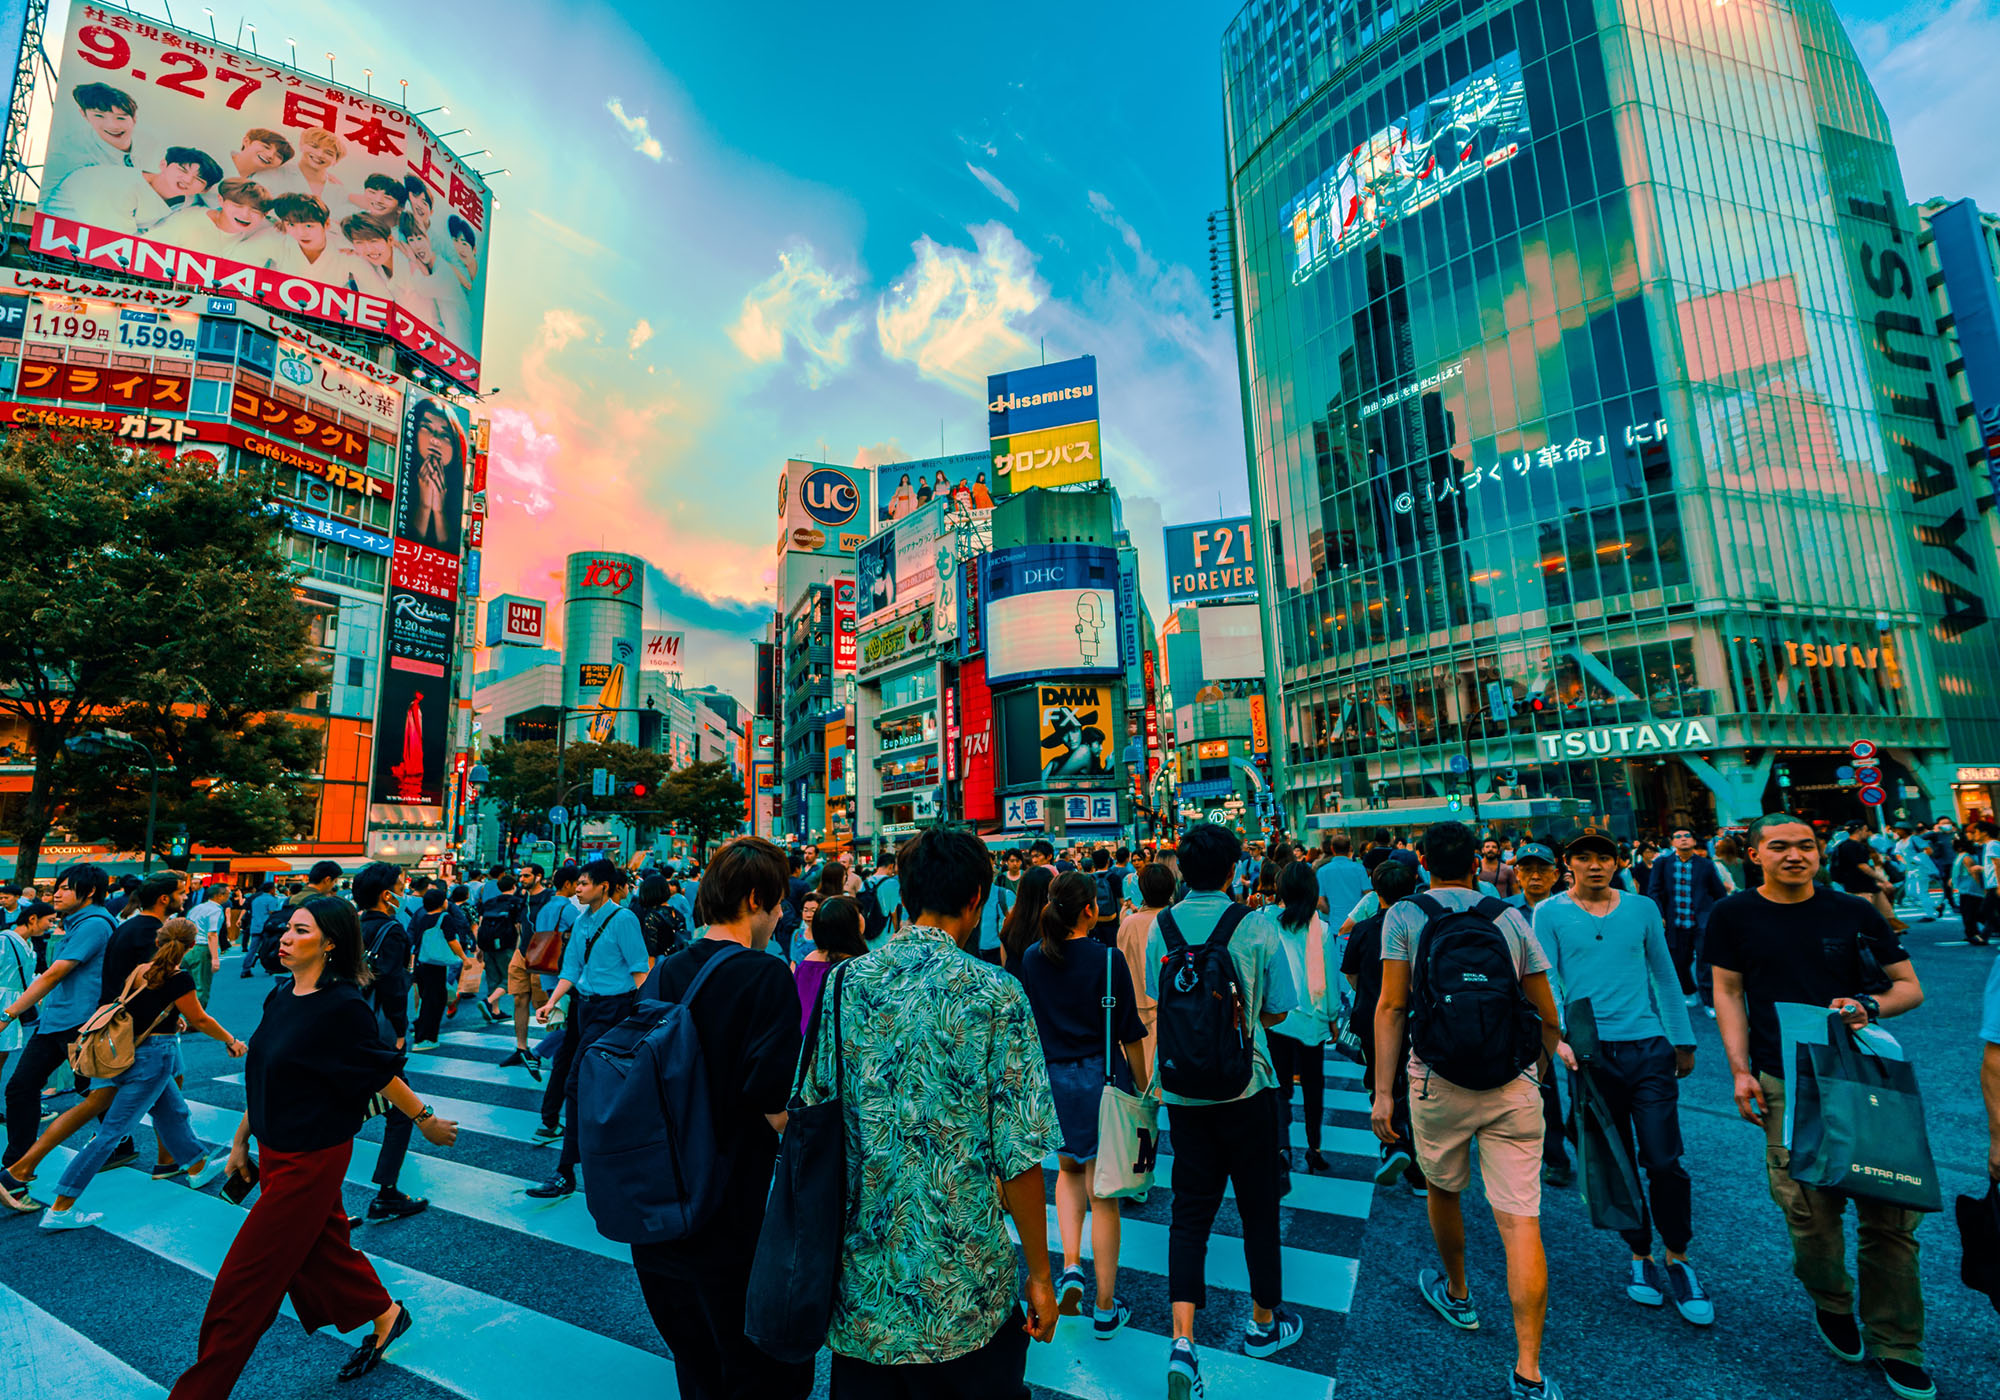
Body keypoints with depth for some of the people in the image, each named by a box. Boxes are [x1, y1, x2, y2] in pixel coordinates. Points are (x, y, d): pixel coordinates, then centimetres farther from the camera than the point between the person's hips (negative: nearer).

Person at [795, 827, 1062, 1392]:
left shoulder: (843, 982, -5)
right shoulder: (995, 995, -16)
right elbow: (1018, 1156, -15)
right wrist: (1039, 1274, -1)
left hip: (860, 1282, 3)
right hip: (963, 1288, -3)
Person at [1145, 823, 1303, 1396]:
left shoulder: (1160, 928, -6)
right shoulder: (1257, 927, -14)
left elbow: (1156, 1003, 6)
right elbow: (1277, 1012, -5)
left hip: (1182, 1089, 2)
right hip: (1245, 1085, -2)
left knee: (1191, 1209, 12)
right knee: (1258, 1204, 18)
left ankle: (1183, 1340, 6)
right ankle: (1264, 1322, 36)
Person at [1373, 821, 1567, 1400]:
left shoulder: (1404, 916, -4)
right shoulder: (1511, 918, 3)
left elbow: (1391, 1007, -8)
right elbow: (1547, 1013, 8)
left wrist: (1382, 1092, -3)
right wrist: (1557, 1051, 30)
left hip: (1438, 1081, -1)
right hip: (1513, 1086, 1)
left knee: (1443, 1190, 23)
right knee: (1520, 1220, 4)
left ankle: (1457, 1295, 44)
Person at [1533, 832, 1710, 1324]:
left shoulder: (1642, 908, 6)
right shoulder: (1549, 914, -1)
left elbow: (1665, 976, 14)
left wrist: (1683, 1040, 13)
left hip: (1649, 1048, 1)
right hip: (1591, 1053, -1)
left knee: (1664, 1162, -1)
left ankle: (1678, 1261, 20)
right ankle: (1641, 1258, 27)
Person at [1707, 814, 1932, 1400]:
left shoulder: (1854, 911, 5)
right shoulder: (1734, 915, 1)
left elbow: (1910, 987, 10)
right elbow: (1728, 994, 5)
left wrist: (1870, 1006, -12)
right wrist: (1741, 1071, -1)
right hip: (1787, 1084, -2)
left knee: (1892, 1212, 4)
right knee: (1810, 1213, -2)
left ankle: (1893, 1344, 23)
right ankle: (1830, 1305, 28)